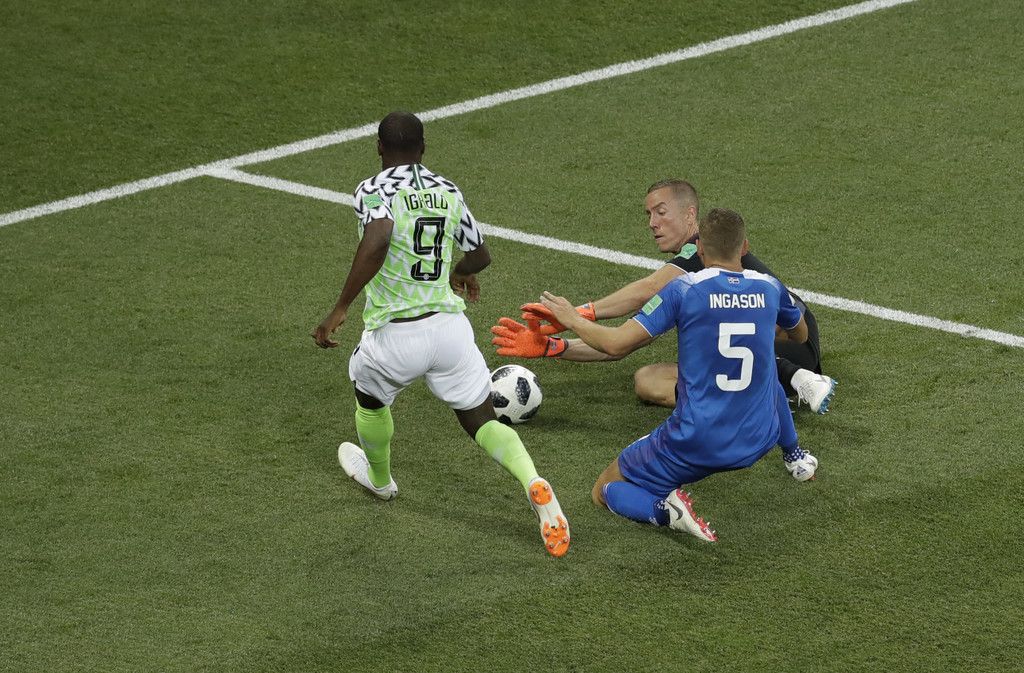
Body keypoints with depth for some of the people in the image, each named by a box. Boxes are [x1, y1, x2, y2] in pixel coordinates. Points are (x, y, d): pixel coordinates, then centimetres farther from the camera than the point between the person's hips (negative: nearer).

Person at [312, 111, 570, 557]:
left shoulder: (374, 190, -8)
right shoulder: (448, 191, 10)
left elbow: (377, 241, -29)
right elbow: (480, 255, 22)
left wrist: (340, 309, -24)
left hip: (395, 333, -3)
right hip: (450, 327, 4)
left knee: (370, 397, 29)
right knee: (483, 421, 10)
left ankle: (379, 480, 52)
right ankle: (533, 483, -18)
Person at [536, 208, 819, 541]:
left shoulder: (685, 289, -13)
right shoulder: (769, 288, 0)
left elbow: (616, 344, -15)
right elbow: (800, 335, 23)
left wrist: (573, 320, 4)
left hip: (693, 444, -5)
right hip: (757, 442, 5)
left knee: (605, 491, 14)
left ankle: (663, 508, -14)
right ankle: (795, 457, 48)